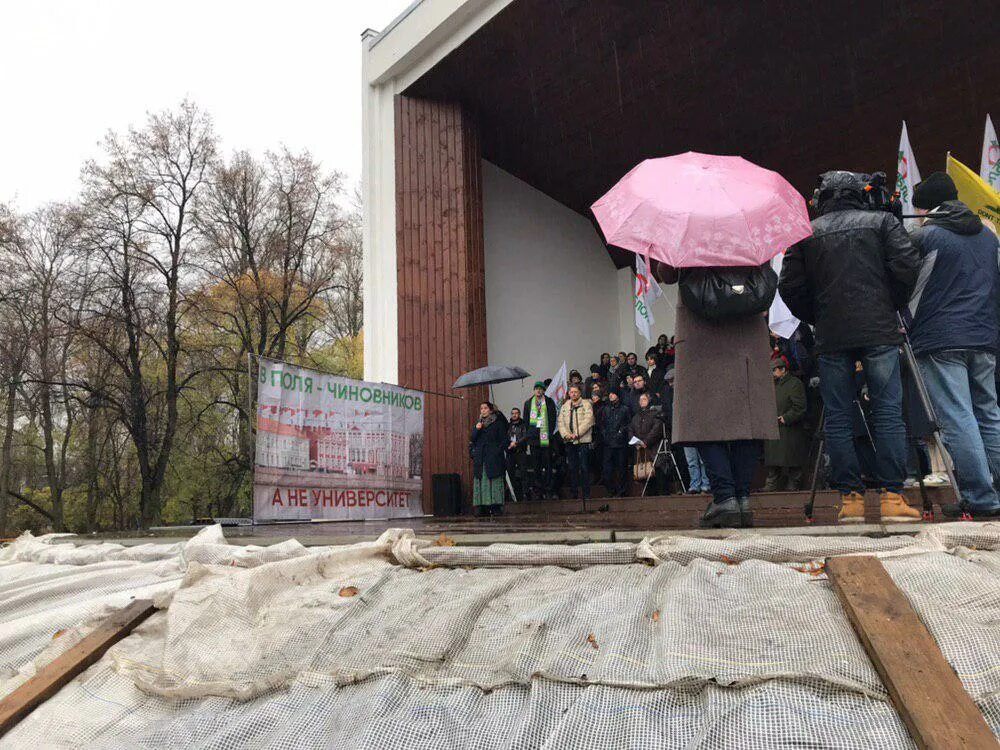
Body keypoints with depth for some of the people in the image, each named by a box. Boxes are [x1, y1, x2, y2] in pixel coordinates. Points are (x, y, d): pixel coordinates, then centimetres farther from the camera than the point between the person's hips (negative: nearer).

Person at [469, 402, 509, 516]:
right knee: (480, 481, -1)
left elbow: (504, 440, 2)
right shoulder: (478, 423, 17)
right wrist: (476, 429, -6)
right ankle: (482, 507, -2)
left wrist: (498, 451, -9)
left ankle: (495, 506, -5)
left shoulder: (498, 423, 4)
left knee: (494, 480, -6)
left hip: (494, 458, -4)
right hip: (480, 458, 4)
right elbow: (472, 439, 10)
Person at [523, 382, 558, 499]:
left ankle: (548, 489, 3)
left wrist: (550, 434, -5)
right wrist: (529, 434, 5)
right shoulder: (528, 403, 12)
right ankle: (538, 490, 7)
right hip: (533, 437, 2)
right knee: (535, 466, 3)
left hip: (546, 437, -2)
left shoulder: (549, 402, 5)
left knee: (547, 464, -1)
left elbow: (553, 419, 3)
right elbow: (525, 419, 14)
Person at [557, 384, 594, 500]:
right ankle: (573, 493, 13)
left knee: (584, 467, -5)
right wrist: (566, 434, -8)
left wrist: (576, 434, -16)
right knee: (572, 468, 7)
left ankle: (586, 493, 1)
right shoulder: (565, 406, 16)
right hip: (569, 442, 4)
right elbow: (561, 422, 9)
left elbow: (588, 421, -10)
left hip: (583, 440, -4)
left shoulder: (586, 404, 1)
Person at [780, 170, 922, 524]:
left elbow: (790, 287, 4)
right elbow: (907, 267, -2)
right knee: (888, 412, 1)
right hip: (879, 332, 0)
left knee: (838, 418, 4)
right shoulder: (882, 221, 9)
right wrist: (892, 306, 13)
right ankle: (892, 498, -1)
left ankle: (850, 498, 4)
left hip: (831, 338, 1)